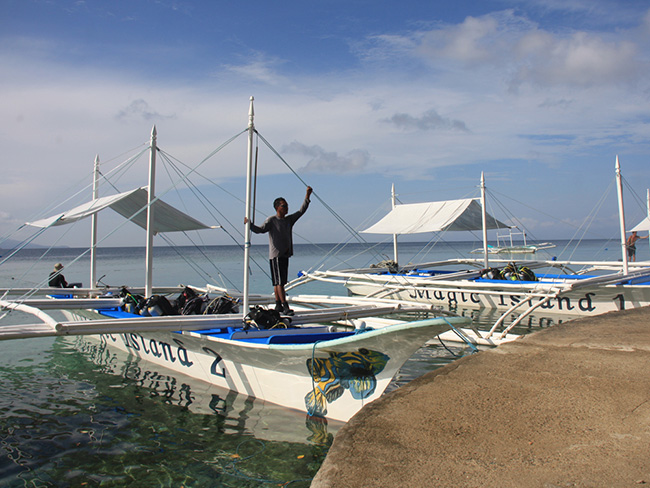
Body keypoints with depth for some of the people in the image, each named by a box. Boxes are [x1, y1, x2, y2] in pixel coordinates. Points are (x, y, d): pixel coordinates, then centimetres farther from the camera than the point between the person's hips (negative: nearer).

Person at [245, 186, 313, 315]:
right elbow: (260, 229, -15)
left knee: (280, 282, 10)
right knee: (279, 281, -9)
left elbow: (301, 211, 17)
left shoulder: (289, 220, 14)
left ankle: (278, 305, 15)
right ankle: (285, 306, -12)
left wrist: (307, 196, 12)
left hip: (285, 255, 7)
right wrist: (250, 225, -31)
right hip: (275, 255, -7)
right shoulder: (271, 220, -6)